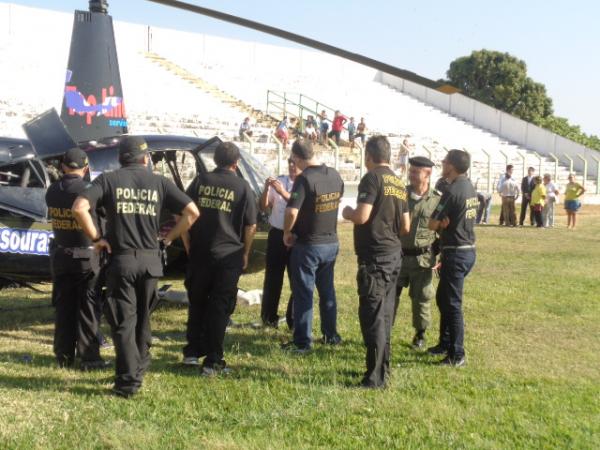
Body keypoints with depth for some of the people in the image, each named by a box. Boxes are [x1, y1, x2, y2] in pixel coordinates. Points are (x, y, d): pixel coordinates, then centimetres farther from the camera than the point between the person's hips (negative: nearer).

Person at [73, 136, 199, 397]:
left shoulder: (108, 180, -1)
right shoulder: (159, 182, 4)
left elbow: (79, 208, -14)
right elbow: (192, 212, -2)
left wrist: (96, 238, -4)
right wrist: (168, 239, 6)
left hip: (121, 259, -2)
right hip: (150, 260, 2)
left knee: (123, 321, 4)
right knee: (142, 319, 20)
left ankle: (128, 381, 2)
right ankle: (139, 368, 30)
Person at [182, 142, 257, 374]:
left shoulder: (200, 181, 2)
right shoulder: (242, 187, -4)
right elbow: (251, 226, -3)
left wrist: (189, 246, 11)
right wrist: (245, 254, 8)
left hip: (199, 254, 3)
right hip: (228, 256, -2)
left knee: (197, 303, 17)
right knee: (220, 308, 3)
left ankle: (192, 352, 26)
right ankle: (212, 361, 5)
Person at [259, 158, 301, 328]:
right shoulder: (278, 181, 5)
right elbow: (263, 207, 6)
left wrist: (283, 193, -26)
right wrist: (266, 189, -11)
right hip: (276, 234, 2)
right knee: (272, 278, 6)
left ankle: (294, 319, 16)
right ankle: (269, 317, 18)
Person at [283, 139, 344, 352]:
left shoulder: (304, 179, -22)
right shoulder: (335, 175, 1)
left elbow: (292, 212, -28)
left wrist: (287, 233, -11)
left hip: (307, 245, -6)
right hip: (332, 243, 7)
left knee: (303, 293, 3)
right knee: (327, 290, 19)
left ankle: (302, 342, 8)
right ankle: (331, 335, 28)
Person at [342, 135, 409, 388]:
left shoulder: (372, 178, -11)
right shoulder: (399, 184, 13)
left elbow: (361, 217, -20)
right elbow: (405, 227, 16)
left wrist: (347, 213, 0)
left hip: (374, 256, -8)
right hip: (394, 254, 8)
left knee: (372, 315, -5)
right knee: (385, 315, 15)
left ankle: (376, 377, -2)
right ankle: (382, 369, 24)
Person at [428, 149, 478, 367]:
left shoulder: (452, 191, -19)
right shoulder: (469, 188, 10)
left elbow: (432, 224, -15)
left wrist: (442, 224, 5)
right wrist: (446, 223, -3)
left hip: (456, 253, -10)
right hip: (468, 249, 10)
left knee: (452, 303, -2)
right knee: (443, 297, 20)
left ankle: (457, 355, 4)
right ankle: (445, 343, 31)